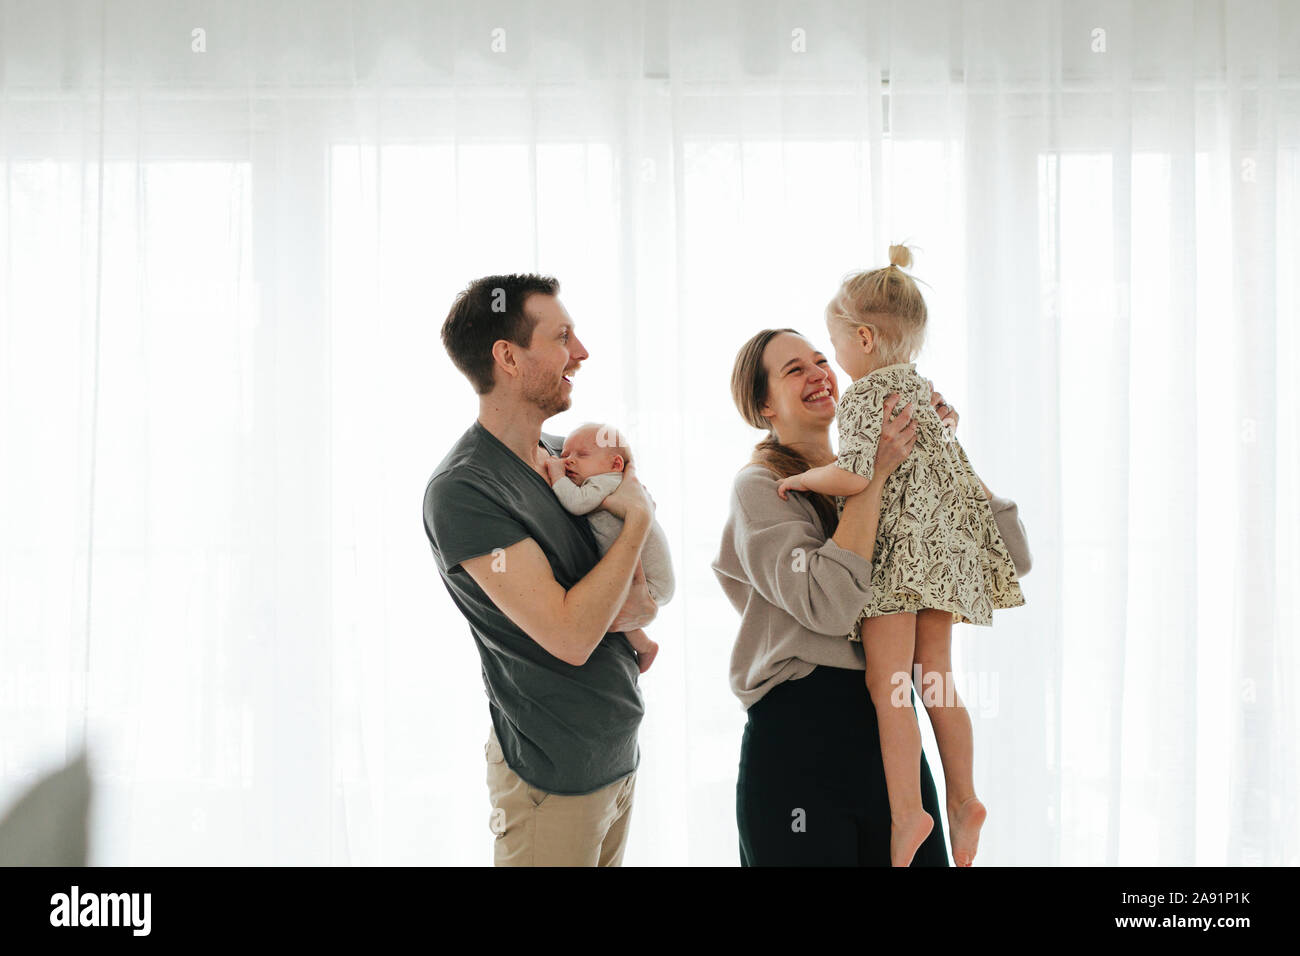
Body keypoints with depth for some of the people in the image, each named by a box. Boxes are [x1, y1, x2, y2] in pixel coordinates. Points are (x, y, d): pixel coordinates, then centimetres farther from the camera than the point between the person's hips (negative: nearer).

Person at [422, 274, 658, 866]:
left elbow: (648, 595, 14)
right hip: (554, 775, -8)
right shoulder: (461, 490, -20)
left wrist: (637, 607, -11)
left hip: (620, 752, 8)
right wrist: (639, 516, -14)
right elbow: (570, 636, -25)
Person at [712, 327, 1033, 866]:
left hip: (892, 731, 5)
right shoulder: (759, 488, -4)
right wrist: (873, 471, -17)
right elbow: (829, 604, -21)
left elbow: (1011, 558, 10)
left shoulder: (883, 480, 12)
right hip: (801, 739, -5)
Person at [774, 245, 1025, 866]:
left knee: (886, 682, -7)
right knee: (934, 678, 13)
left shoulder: (863, 395, -12)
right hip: (943, 544, 9)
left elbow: (855, 477, -22)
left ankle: (906, 813, -10)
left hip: (901, 546, -9)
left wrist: (801, 478, -7)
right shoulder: (916, 382, 15)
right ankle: (963, 798, 16)